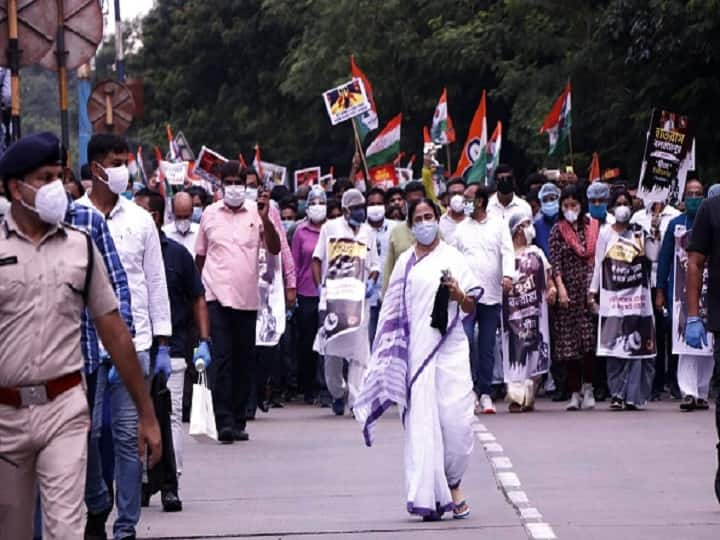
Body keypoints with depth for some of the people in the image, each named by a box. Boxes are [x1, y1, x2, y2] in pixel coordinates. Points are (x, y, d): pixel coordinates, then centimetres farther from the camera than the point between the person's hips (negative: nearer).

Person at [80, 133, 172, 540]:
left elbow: (157, 282, 10)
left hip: (133, 342, 2)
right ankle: (97, 506, 23)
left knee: (130, 436, 1)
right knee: (87, 430, 0)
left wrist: (163, 345, 6)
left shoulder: (140, 219, 8)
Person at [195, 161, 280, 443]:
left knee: (244, 360, 7)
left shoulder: (256, 212, 5)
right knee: (221, 358, -11)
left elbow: (275, 249, -3)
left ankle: (238, 421, 16)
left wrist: (266, 220, -17)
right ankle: (224, 421, -14)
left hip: (247, 298, 2)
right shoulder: (209, 214, 7)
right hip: (217, 296, -1)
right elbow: (200, 256, 14)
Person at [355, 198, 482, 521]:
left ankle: (452, 483, 13)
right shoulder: (405, 262, 12)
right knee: (422, 420, -4)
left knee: (455, 417, -8)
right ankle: (430, 496, -2)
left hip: (449, 348, -1)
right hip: (416, 347, 1)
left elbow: (470, 308, 7)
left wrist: (458, 293, -15)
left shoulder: (453, 258, 7)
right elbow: (394, 309, 16)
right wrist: (394, 351, 11)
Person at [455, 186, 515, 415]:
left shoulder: (499, 224, 7)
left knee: (487, 346, 5)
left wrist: (508, 275, -18)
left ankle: (485, 393, 11)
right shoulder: (462, 227, 11)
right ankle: (470, 389, -10)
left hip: (492, 294, 0)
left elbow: (507, 251, -1)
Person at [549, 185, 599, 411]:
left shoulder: (593, 227, 9)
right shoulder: (558, 230, 6)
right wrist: (560, 288, -13)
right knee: (569, 342, -1)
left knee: (590, 340, -8)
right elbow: (554, 261, -1)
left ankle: (587, 388, 3)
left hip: (590, 288, 0)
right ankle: (574, 393, 3)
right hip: (569, 290, 0)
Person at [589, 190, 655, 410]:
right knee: (615, 349, -4)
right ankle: (616, 394, 0)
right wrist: (592, 292, 4)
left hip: (637, 297, 1)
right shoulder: (605, 233, 6)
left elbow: (652, 256, 4)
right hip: (613, 297, -1)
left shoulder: (639, 233, 10)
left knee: (637, 348, -4)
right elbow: (598, 264, 7)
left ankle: (632, 395, -2)